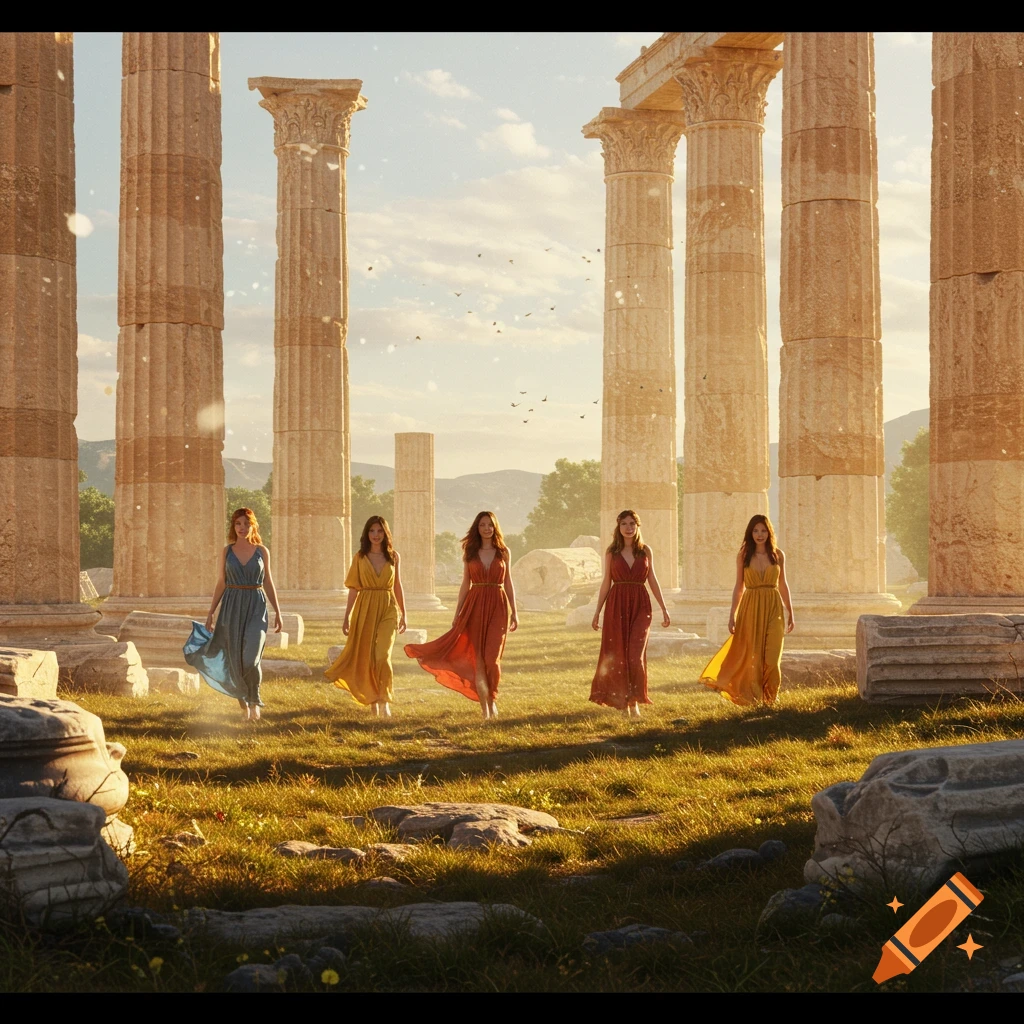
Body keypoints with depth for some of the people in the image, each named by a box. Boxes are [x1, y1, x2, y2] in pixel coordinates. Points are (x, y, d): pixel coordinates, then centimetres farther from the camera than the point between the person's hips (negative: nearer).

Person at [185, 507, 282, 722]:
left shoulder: (262, 551, 4)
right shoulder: (227, 551, 5)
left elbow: (268, 583, 8)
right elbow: (221, 584, 8)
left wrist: (277, 612, 5)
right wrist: (210, 613, 5)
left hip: (256, 607, -2)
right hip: (232, 607, 2)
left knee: (250, 658, -15)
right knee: (235, 659, 4)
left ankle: (254, 700, 6)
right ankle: (242, 699, 24)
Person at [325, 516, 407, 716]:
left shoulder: (393, 557, 5)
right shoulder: (360, 557, 3)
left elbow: (398, 587, 12)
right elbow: (353, 588, 4)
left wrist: (403, 614, 12)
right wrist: (347, 616, 1)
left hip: (388, 610, -1)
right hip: (365, 609, 1)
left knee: (382, 655, -16)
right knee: (365, 656, 6)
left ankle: (384, 701, -12)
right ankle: (373, 699, 24)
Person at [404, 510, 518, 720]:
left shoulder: (504, 552, 6)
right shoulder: (470, 553, 7)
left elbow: (508, 582, 9)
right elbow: (465, 584, 9)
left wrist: (514, 612, 5)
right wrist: (457, 613, 4)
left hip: (498, 607, -1)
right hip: (475, 606, 1)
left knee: (491, 656, -11)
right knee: (478, 658, -1)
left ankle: (492, 700, 9)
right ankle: (485, 708, 3)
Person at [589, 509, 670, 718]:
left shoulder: (646, 551, 7)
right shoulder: (612, 551, 5)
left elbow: (652, 580, 9)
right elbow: (606, 582, 8)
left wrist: (664, 609, 6)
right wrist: (597, 611, 6)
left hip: (640, 606, 0)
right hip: (617, 605, 0)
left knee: (635, 654, -10)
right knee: (617, 654, 3)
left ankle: (634, 701, -1)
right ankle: (621, 700, 14)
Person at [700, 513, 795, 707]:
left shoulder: (778, 555, 4)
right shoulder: (744, 556, 2)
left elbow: (783, 585, 11)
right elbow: (739, 586, 4)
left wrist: (790, 613, 11)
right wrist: (732, 615, 0)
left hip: (773, 608, 0)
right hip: (750, 608, 0)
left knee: (772, 655, -4)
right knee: (751, 655, 3)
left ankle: (769, 696, 11)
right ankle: (752, 696, 16)